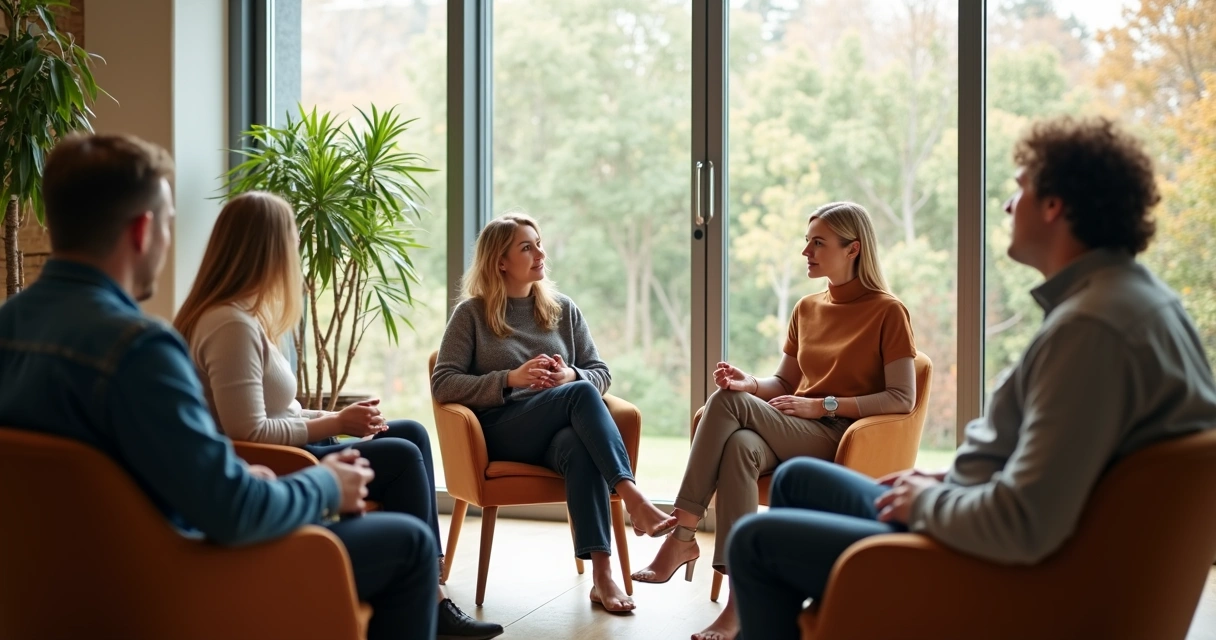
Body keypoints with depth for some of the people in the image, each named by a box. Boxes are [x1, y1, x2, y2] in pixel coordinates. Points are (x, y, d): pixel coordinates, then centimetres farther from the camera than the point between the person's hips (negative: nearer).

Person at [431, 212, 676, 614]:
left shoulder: (563, 310, 18)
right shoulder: (471, 314, 7)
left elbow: (601, 374, 16)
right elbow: (442, 384, -2)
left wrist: (571, 377, -9)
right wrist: (510, 379, -14)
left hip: (558, 430, 3)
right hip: (501, 431, -3)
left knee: (578, 449, -37)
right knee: (580, 395, -32)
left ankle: (602, 574, -46)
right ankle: (633, 499, -44)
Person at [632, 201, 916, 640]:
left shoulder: (887, 312, -1)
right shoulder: (806, 309, 19)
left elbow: (902, 399, -7)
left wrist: (824, 406, -13)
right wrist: (751, 384, -1)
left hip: (840, 439, -5)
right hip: (789, 432, 6)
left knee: (727, 402, -27)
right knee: (739, 447, -34)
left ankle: (682, 536, -26)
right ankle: (741, 598, -42)